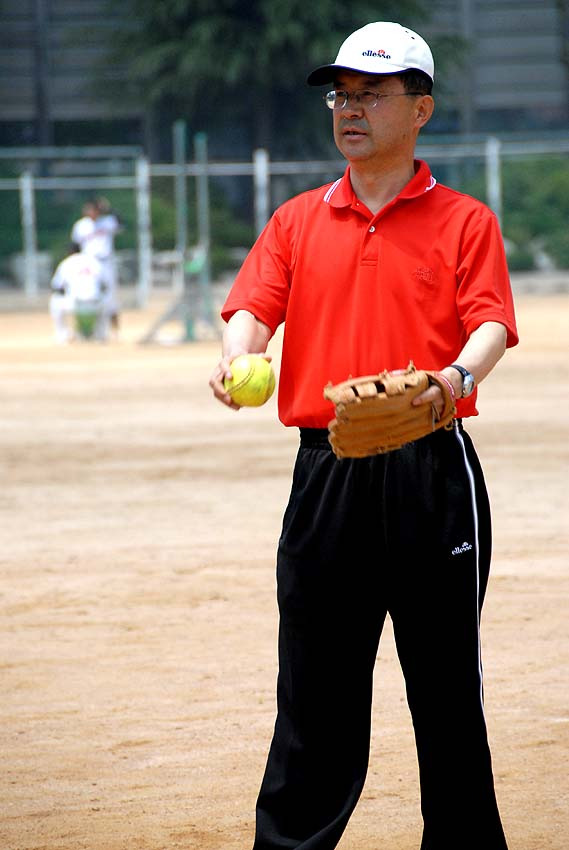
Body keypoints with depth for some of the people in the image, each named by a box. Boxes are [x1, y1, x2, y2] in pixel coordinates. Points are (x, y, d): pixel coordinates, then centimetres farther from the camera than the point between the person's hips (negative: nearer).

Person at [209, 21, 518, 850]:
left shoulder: (463, 221, 5)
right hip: (326, 470, 2)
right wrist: (236, 359, -23)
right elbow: (254, 306, 1)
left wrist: (459, 375, -32)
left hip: (432, 469, -2)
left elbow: (491, 322, -9)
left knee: (447, 681, 4)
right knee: (315, 683, 4)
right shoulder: (298, 221, 14)